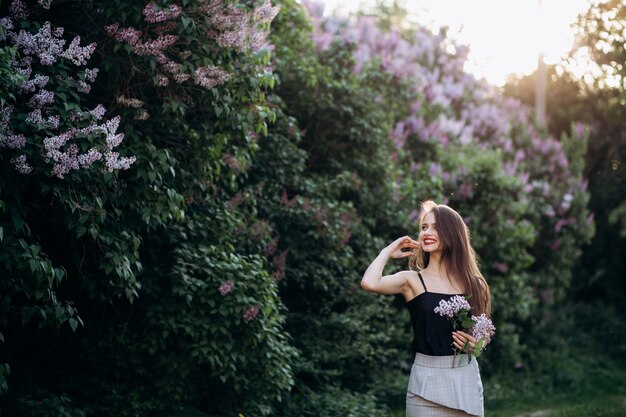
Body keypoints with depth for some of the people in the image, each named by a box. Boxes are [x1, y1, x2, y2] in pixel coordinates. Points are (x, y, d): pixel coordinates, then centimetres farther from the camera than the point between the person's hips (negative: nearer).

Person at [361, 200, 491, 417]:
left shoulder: (472, 283, 7)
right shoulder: (412, 281, -2)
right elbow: (369, 283, -22)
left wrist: (475, 342, -5)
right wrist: (388, 251, -5)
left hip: (466, 378, 3)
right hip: (428, 379, -3)